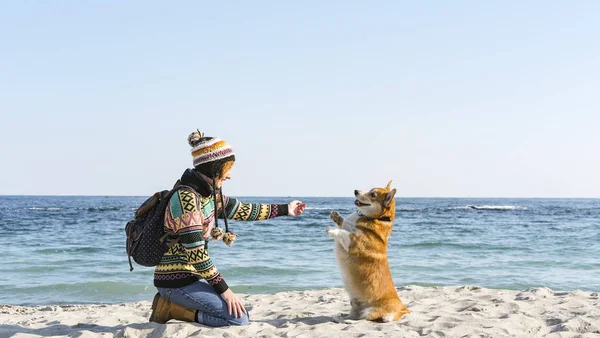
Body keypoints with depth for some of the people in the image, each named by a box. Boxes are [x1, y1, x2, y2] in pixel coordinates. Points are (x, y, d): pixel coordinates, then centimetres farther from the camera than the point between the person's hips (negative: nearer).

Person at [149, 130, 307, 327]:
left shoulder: (208, 194, 7)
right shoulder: (187, 198, -22)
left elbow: (241, 211, 20)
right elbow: (195, 252, -24)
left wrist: (285, 209, 28)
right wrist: (223, 289, -19)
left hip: (190, 275, 10)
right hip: (177, 279, -10)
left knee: (240, 309, 20)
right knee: (238, 317, -13)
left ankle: (173, 302, 12)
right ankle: (172, 308, -5)